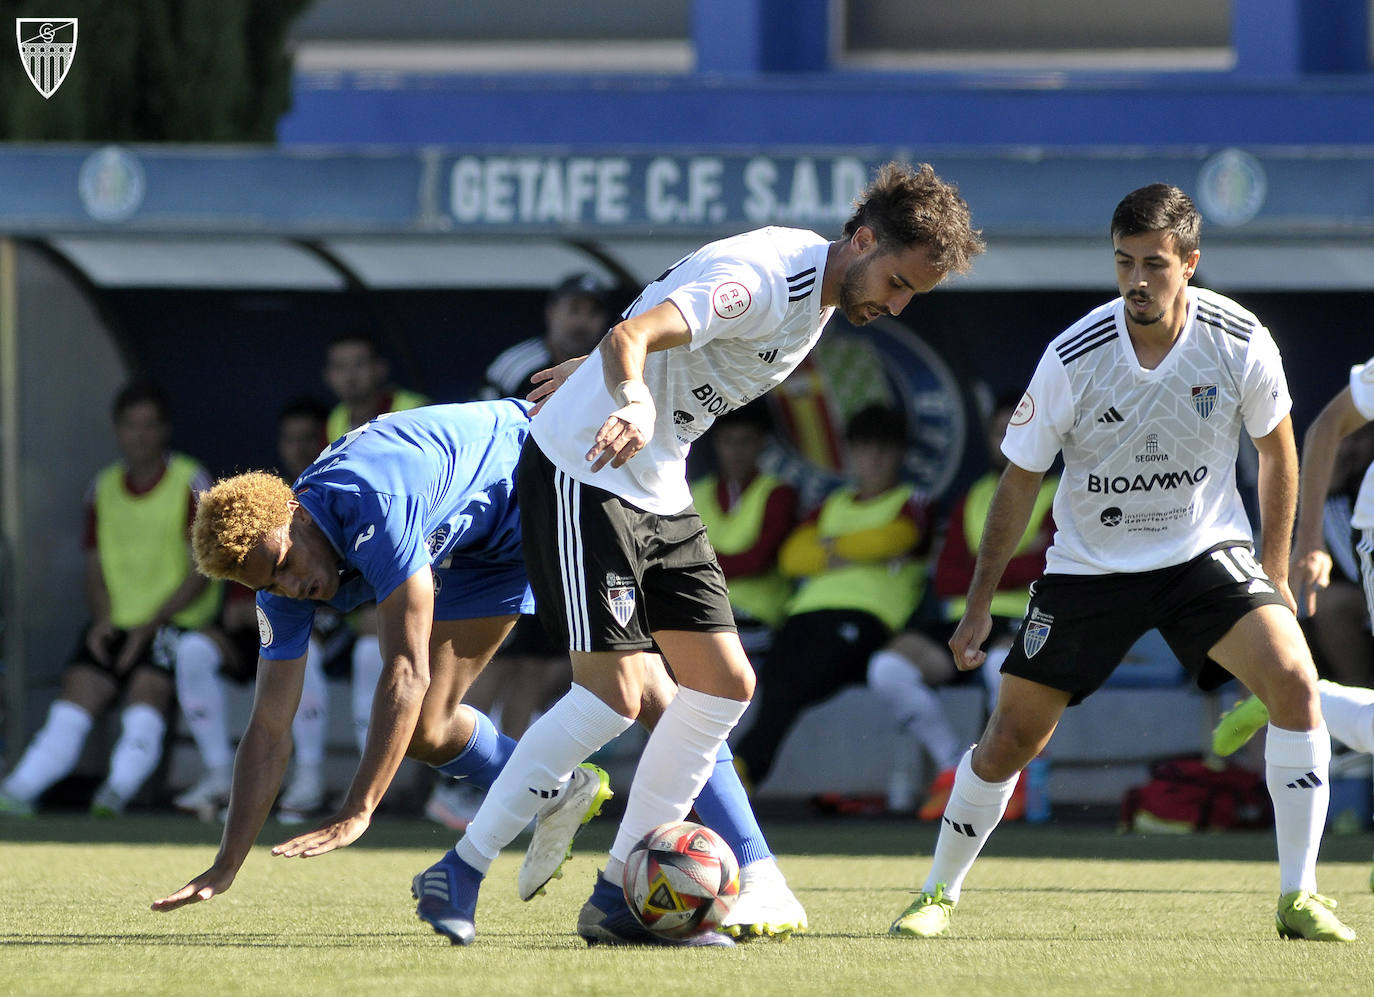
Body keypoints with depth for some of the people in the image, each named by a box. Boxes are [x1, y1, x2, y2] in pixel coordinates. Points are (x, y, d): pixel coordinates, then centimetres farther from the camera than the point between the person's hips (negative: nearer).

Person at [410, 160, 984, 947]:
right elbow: (630, 335, -38)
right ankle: (458, 877, -7)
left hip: (661, 492, 10)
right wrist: (632, 404, -57)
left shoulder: (816, 287, 8)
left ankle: (619, 899, 8)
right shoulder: (761, 277, -24)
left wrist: (598, 371, 30)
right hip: (584, 474, -10)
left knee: (725, 687, 4)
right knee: (613, 694, -16)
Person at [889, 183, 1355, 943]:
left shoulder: (1240, 344, -15)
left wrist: (1274, 574, 5)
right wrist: (979, 605, -3)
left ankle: (1297, 897, -14)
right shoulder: (1073, 359, -18)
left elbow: (1275, 450, 4)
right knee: (1010, 739, -1)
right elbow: (1019, 481, -5)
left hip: (1205, 553, 0)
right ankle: (938, 895, 23)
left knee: (1295, 682, -23)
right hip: (1089, 566, 0)